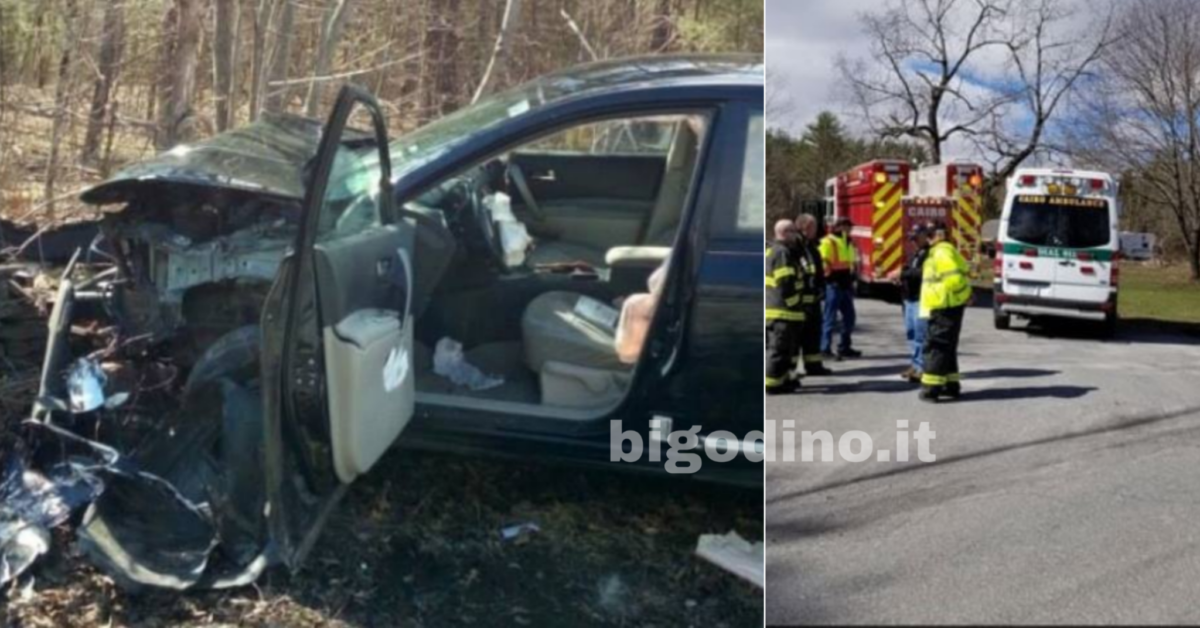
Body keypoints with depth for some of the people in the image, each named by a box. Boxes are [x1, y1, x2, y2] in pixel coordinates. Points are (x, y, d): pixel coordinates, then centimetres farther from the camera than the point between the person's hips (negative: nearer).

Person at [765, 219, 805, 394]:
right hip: (784, 310, -10)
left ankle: (785, 379, 26)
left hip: (770, 307, 10)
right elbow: (786, 283, -23)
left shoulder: (770, 250, 17)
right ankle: (773, 383, -2)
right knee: (780, 347, -5)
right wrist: (794, 304, -14)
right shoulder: (782, 253, -16)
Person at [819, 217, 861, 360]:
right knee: (830, 317, -6)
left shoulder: (848, 242, 18)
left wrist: (851, 279, 21)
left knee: (849, 316, 12)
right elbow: (823, 261, -18)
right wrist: (830, 275, -20)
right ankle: (825, 348, -2)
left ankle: (844, 347, 22)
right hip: (834, 284, -9)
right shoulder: (829, 242, -10)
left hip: (845, 284, 9)